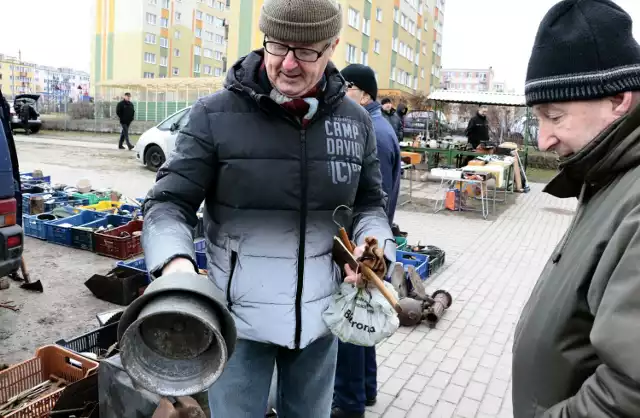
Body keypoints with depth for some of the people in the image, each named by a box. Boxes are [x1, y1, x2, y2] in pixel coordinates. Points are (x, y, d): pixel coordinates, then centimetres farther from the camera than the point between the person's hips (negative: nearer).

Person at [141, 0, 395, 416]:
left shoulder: (356, 120, -1)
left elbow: (370, 201, 9)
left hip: (320, 313, 4)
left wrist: (374, 243, -12)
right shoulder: (215, 115, -13)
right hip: (240, 314, -3)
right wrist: (175, 260, -32)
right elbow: (168, 203, -12)